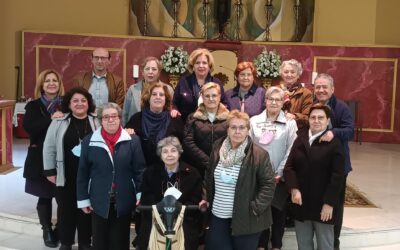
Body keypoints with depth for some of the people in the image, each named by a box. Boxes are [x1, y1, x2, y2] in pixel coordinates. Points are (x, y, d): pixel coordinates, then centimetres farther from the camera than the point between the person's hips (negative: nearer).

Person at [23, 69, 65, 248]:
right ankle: (47, 231, 25)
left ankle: (60, 231, 19)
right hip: (41, 159, 0)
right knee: (44, 197, 6)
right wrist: (50, 119, -24)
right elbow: (28, 128, -15)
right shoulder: (33, 106, 2)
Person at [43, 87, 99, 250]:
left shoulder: (95, 122, 0)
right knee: (66, 209, 11)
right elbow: (49, 147, 1)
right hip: (65, 176, 0)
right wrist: (50, 171, -2)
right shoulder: (59, 122, -2)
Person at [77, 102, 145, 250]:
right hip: (99, 202, 1)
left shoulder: (132, 141, -3)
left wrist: (141, 195, -10)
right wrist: (83, 199, 1)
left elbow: (140, 169, -3)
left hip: (124, 202, 0)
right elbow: (82, 173, 3)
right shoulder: (89, 141, -1)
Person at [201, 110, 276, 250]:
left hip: (245, 219, -4)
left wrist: (256, 208, -15)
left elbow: (268, 184, -10)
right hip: (218, 217, 4)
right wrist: (207, 197, 12)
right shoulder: (217, 150, 3)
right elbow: (209, 177, 17)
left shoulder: (259, 154, -12)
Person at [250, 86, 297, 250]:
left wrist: (279, 173, -10)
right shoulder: (254, 121, 3)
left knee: (279, 211, 8)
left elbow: (291, 151, -5)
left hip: (280, 176, -1)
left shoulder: (290, 123, 0)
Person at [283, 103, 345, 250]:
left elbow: (337, 176, -12)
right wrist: (294, 189, -13)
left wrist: (329, 203, -16)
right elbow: (289, 166, 1)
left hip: (323, 204, -4)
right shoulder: (300, 139, 7)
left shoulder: (334, 144, -7)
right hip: (301, 202, 4)